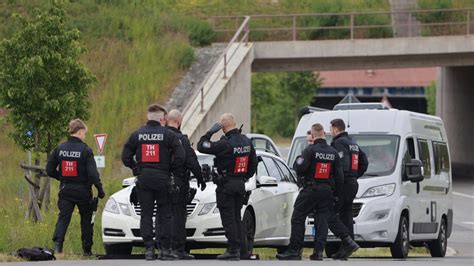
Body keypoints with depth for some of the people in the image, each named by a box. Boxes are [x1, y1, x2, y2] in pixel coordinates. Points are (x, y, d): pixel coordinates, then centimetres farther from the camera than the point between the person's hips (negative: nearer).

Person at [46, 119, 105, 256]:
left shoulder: (60, 148, 1)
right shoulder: (85, 150, -12)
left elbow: (49, 170, 6)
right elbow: (92, 173, -15)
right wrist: (100, 189, -7)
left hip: (65, 190, 3)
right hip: (82, 191, -3)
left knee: (63, 217, 0)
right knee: (86, 220, 12)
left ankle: (58, 242, -24)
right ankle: (87, 249, 15)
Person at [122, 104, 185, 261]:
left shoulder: (137, 135, 4)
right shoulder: (168, 135, -4)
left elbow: (126, 157, 3)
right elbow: (180, 158, -10)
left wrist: (136, 169, 12)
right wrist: (170, 168, 4)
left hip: (143, 178, 2)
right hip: (162, 178, -2)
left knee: (146, 215, 6)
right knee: (165, 214, 5)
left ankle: (149, 249, 1)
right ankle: (165, 249, 2)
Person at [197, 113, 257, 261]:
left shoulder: (226, 143, -19)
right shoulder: (247, 141, 6)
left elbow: (201, 146, -19)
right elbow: (253, 163, 15)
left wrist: (210, 132, -9)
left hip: (226, 184, -7)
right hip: (241, 185, 7)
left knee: (228, 218, -5)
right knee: (236, 217, 13)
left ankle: (232, 250, -8)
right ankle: (237, 249, 14)